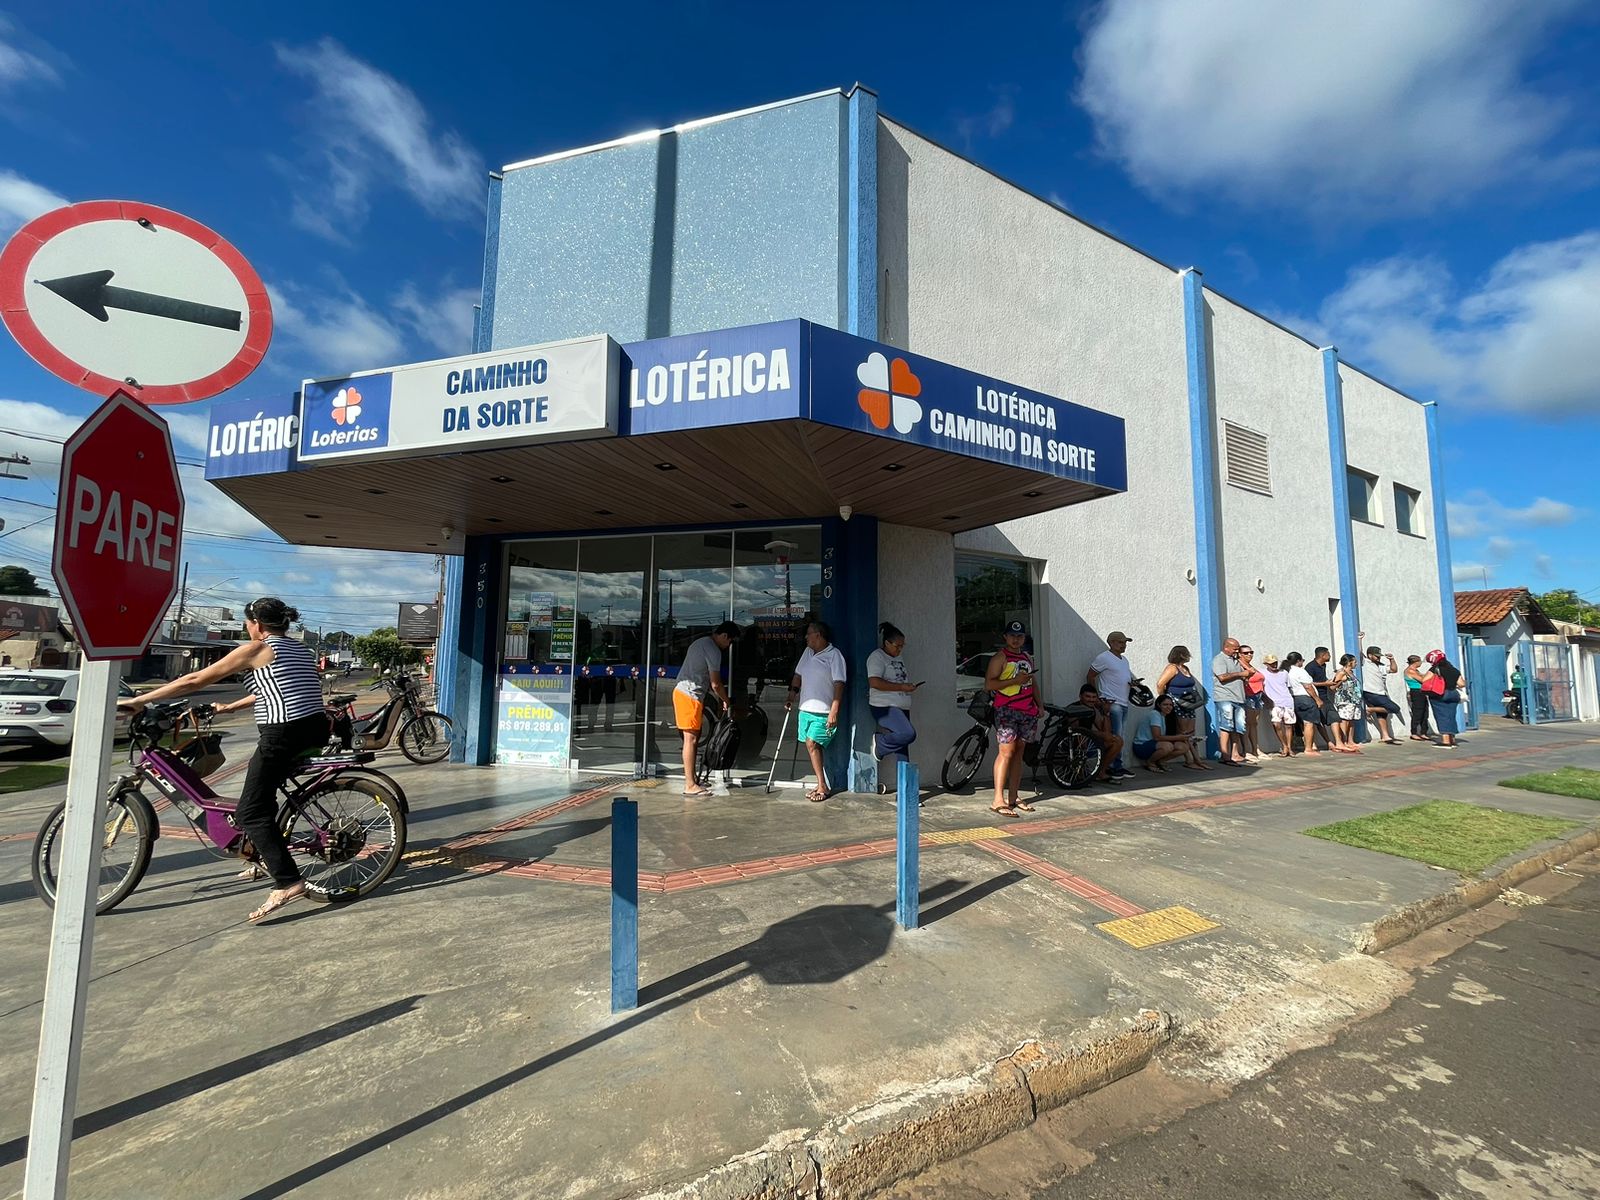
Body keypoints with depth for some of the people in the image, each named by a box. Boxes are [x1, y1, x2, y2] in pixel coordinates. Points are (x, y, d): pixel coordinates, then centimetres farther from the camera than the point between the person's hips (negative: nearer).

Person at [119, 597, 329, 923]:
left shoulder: (257, 649, -4)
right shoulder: (300, 649, 17)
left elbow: (195, 680, -2)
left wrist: (137, 701, 6)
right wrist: (230, 707, 31)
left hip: (283, 735, -8)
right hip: (315, 730, 8)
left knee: (250, 812, 0)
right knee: (263, 796, 29)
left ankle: (288, 882, -9)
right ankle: (263, 856, 40)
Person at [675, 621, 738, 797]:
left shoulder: (700, 642, 17)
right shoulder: (714, 650, -14)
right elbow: (716, 684, -13)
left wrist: (719, 698, 20)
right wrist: (727, 702, 3)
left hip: (681, 691, 10)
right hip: (690, 695, -10)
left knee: (692, 738, 14)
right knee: (691, 739, -7)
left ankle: (691, 781, 20)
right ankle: (690, 786, -3)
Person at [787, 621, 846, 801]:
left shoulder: (834, 655, -9)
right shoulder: (808, 652, 13)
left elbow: (839, 684, -14)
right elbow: (798, 675, 22)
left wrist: (834, 712, -20)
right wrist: (791, 697, 14)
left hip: (823, 711, -7)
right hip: (805, 708, 7)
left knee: (812, 744, -13)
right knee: (812, 746, 7)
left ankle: (822, 787, -4)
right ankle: (822, 785, 17)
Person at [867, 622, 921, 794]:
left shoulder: (899, 659, 20)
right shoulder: (877, 657, -8)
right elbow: (874, 682, -20)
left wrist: (910, 687, 12)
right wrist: (901, 687, -19)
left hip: (901, 708, 9)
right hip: (885, 707, -9)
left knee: (902, 750, 6)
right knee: (908, 734, -28)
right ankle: (880, 746, -5)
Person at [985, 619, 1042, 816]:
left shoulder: (1028, 658, 19)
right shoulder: (1000, 657, -4)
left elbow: (1034, 683, 28)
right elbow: (988, 684, -12)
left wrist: (1039, 705, 16)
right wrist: (1014, 680, -18)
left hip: (1027, 711, 7)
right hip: (1007, 709, -7)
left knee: (1018, 753, 9)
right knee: (1006, 752, -13)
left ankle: (1013, 798, 14)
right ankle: (998, 800, -12)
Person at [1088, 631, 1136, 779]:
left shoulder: (1124, 659, 19)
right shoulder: (1104, 658, -8)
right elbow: (1090, 676, -8)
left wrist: (1133, 683, 6)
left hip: (1124, 703, 8)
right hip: (1111, 703, -8)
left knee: (1118, 737, 11)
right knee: (1115, 737, -10)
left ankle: (1117, 766, 16)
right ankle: (1116, 765, -4)